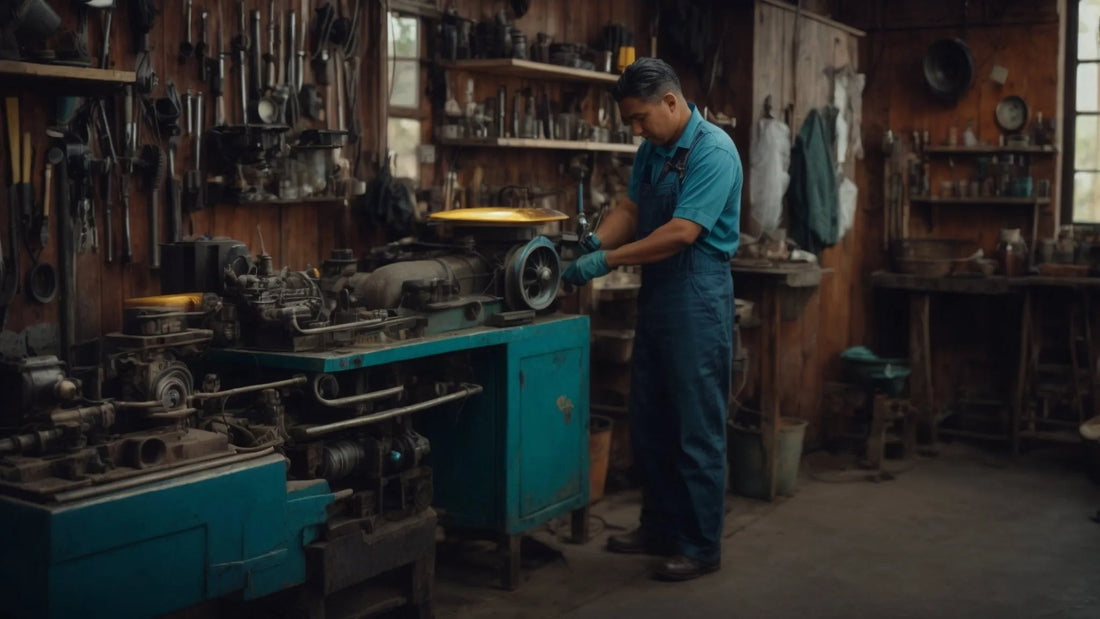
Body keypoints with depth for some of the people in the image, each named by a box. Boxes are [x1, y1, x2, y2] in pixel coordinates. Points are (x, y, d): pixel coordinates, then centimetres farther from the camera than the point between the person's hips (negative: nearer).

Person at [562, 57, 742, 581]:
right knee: (648, 422, 15)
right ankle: (660, 529, 29)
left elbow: (682, 232, -22)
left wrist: (608, 261, -21)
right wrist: (595, 241, -6)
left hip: (698, 297, -9)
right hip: (655, 293, 9)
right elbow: (631, 210, 14)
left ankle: (701, 547, 10)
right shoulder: (652, 151, 12)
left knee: (697, 429, -1)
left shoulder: (713, 151, -16)